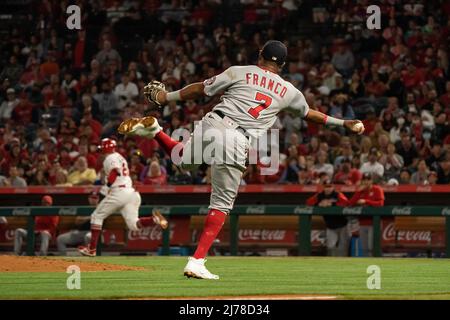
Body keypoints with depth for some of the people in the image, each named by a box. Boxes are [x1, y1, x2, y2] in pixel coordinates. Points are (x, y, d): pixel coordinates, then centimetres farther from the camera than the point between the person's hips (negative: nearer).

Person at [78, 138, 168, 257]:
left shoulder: (110, 158, -2)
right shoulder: (120, 157, 26)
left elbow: (115, 171, -20)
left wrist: (107, 185, -15)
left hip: (118, 192, -8)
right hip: (131, 192, 8)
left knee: (96, 216, 8)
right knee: (133, 224, 2)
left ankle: (92, 248, 7)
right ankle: (154, 219, -24)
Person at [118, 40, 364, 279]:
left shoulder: (240, 73, 12)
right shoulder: (288, 91, 16)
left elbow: (202, 89, 12)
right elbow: (309, 114, 32)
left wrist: (168, 97, 23)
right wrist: (342, 123, 47)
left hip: (211, 126, 2)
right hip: (237, 143, -2)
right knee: (222, 204, 6)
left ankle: (154, 130, 2)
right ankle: (196, 261, -6)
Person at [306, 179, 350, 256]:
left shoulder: (338, 195, -14)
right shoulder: (319, 196, -1)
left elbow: (345, 202, -31)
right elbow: (308, 202, -8)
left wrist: (331, 204, -34)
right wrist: (319, 204, -25)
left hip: (342, 226, -3)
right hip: (330, 227, 3)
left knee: (343, 247, 0)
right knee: (331, 247, 4)